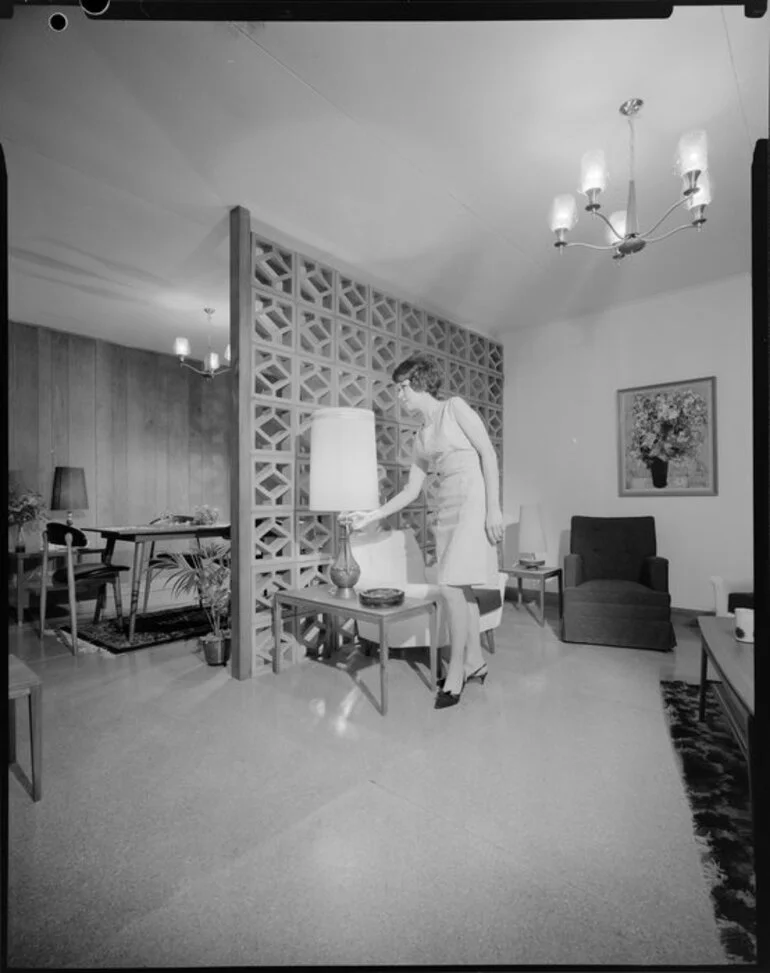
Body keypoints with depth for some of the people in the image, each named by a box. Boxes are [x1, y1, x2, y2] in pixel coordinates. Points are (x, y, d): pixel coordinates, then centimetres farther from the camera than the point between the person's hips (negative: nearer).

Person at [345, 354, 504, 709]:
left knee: (450, 584, -12)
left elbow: (489, 454, -8)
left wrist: (493, 508, -16)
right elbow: (411, 490, 14)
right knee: (460, 586, 10)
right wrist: (373, 515, 6)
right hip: (446, 506, 7)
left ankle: (456, 671, 4)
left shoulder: (455, 407, -2)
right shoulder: (421, 437, 16)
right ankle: (474, 661, 25)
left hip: (474, 499, -7)